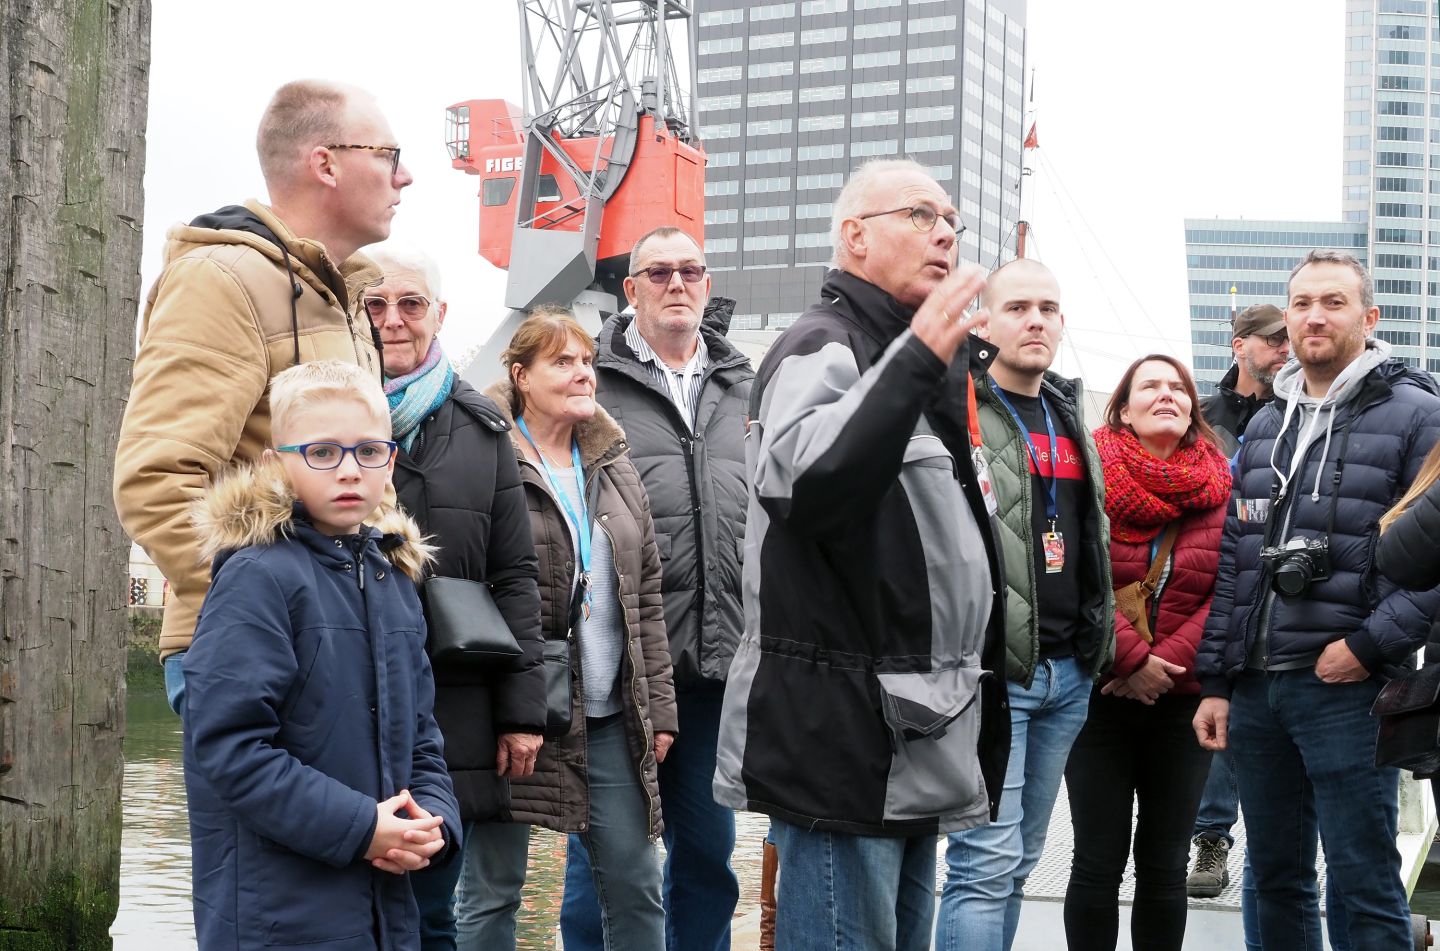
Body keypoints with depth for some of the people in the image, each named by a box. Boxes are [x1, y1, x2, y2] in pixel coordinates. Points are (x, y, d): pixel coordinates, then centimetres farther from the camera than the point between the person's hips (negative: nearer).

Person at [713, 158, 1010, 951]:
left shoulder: (924, 362, 20)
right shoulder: (822, 350, -10)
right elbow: (808, 487, -31)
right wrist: (916, 361, -33)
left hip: (915, 738, 10)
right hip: (841, 734, -10)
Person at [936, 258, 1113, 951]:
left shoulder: (1073, 419, 17)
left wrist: (1100, 637, 22)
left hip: (1068, 673, 8)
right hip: (991, 670, -7)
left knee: (1017, 863, 13)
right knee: (988, 863, -11)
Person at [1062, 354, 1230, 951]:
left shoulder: (1223, 487, 2)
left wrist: (1168, 664, -14)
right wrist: (1132, 660, -19)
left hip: (1184, 701, 2)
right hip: (1100, 694, -2)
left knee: (1165, 866, 10)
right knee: (1099, 863, 2)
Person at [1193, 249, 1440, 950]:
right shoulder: (1264, 426, 17)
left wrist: (1368, 644, -16)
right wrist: (1215, 682, 11)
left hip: (1345, 688, -6)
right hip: (1255, 688, 6)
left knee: (1362, 890, -3)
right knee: (1274, 879, 14)